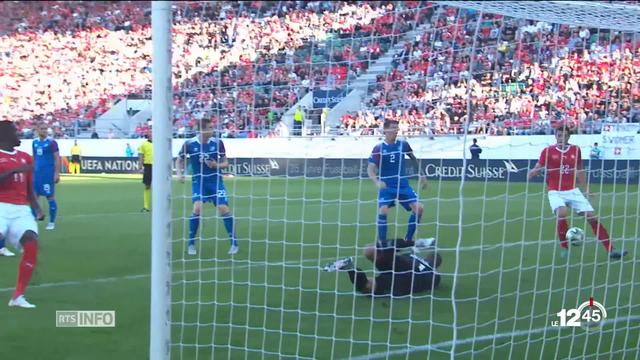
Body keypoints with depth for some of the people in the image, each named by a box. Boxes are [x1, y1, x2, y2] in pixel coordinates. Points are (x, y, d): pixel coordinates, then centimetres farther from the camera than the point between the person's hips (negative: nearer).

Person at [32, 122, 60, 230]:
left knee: (50, 197, 0)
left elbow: (57, 158, -9)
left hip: (48, 173, -6)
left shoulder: (51, 142, -7)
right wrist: (32, 171, 17)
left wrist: (57, 173, -15)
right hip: (36, 173, 6)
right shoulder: (34, 142, 11)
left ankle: (52, 222, 8)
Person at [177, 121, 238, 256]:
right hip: (198, 180, -1)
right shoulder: (189, 144, -8)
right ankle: (191, 243, 0)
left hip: (216, 180, 1)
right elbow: (180, 160, 9)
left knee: (224, 209, -11)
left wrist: (217, 165, -18)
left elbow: (225, 163, 2)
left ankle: (234, 243, 3)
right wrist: (180, 173, -7)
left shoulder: (218, 143, -7)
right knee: (197, 208, -19)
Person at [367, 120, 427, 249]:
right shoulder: (378, 148, -9)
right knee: (383, 211, -25)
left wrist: (422, 175, 21)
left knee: (418, 208, -10)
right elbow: (370, 169, -15)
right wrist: (377, 182, -34)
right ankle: (382, 243, -9)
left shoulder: (403, 144, 1)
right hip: (386, 186, -3)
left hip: (403, 185, 4)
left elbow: (414, 159, 19)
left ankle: (408, 240, 7)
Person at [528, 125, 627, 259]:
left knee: (593, 217, -3)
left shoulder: (575, 150, 5)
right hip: (555, 192, -3)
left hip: (573, 191, 4)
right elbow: (536, 170, -4)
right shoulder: (548, 151, -5)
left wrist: (586, 189, 16)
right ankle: (564, 247, -11)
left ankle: (610, 250, 6)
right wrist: (533, 172, -27)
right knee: (562, 213, -33)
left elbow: (579, 171, 17)